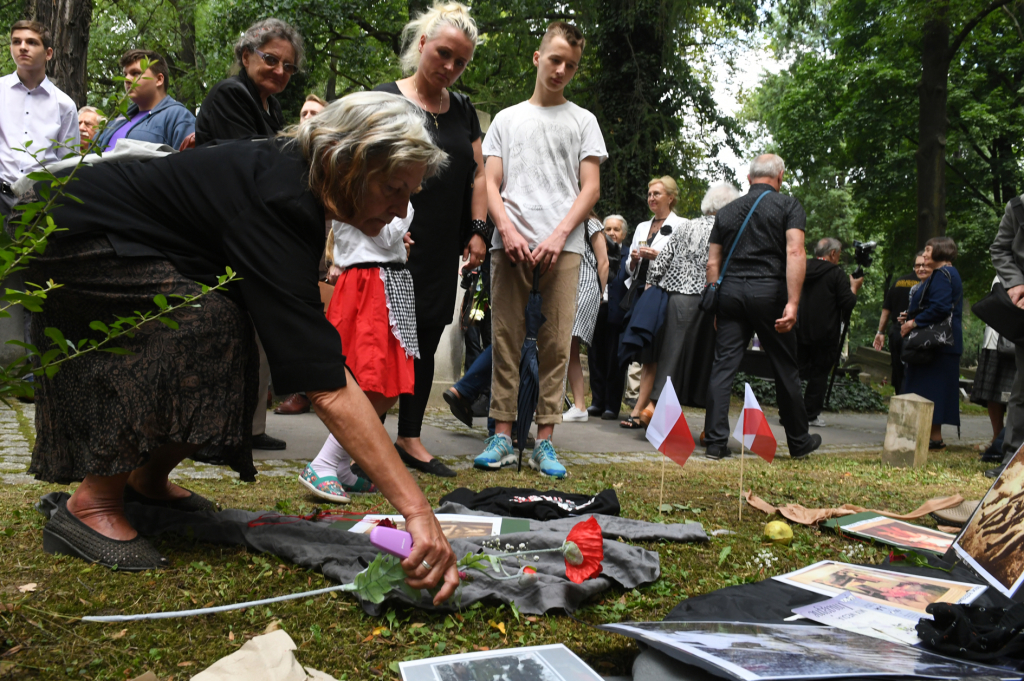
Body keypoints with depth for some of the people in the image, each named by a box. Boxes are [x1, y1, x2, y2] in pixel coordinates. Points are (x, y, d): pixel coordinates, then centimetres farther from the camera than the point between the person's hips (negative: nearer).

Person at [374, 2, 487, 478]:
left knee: (426, 342, 9)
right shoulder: (386, 99, -1)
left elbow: (477, 172, 17)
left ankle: (410, 438, 18)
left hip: (443, 250, 6)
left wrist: (477, 230, 8)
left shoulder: (463, 109, 16)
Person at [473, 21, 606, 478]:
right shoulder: (507, 119, 19)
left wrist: (558, 235, -8)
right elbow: (490, 184, 11)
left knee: (556, 343, -4)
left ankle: (544, 443, 0)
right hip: (511, 243, 1)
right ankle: (502, 437, 2)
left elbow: (591, 188, 7)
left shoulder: (583, 121, 17)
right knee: (505, 340, -2)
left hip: (561, 246, -1)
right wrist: (507, 230, -8)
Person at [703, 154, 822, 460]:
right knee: (785, 369, 8)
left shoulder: (727, 211, 15)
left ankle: (715, 441, 0)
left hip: (730, 290, 3)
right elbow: (795, 253, -11)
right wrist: (793, 303, -16)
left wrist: (715, 303, 15)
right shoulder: (789, 205, 3)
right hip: (769, 290, -3)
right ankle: (799, 442, 21)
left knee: (723, 366, 3)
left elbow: (713, 263, 11)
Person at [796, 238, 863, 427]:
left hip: (800, 331, 5)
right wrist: (854, 287, 6)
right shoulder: (837, 274, -9)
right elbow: (848, 304, -10)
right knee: (820, 373, 3)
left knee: (795, 370, 11)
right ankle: (811, 414, 6)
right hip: (824, 334, -5)